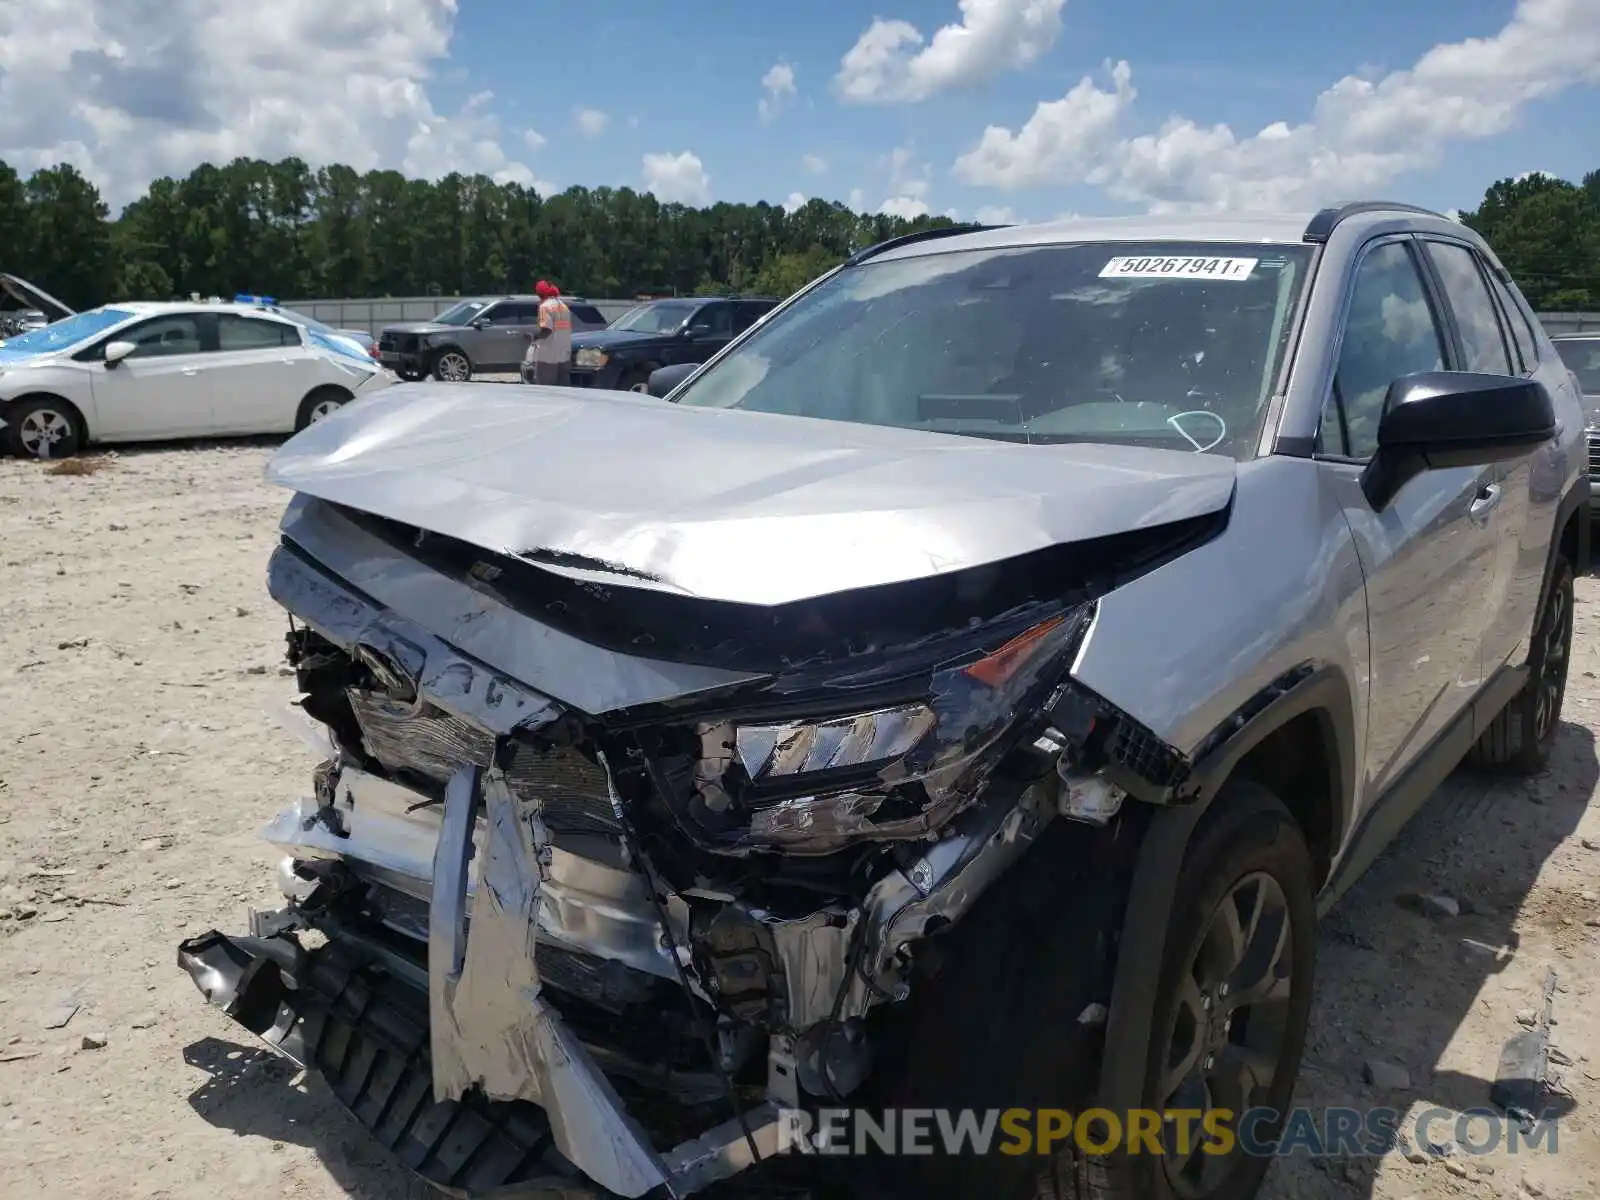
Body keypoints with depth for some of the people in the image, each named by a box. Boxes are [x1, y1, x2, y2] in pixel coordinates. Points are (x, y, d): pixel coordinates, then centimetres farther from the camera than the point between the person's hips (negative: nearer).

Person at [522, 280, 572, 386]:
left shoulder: (545, 306, -8)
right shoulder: (563, 306, 16)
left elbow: (546, 329, -18)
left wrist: (534, 336, -2)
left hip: (548, 356, -8)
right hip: (564, 355, 8)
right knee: (563, 387, 9)